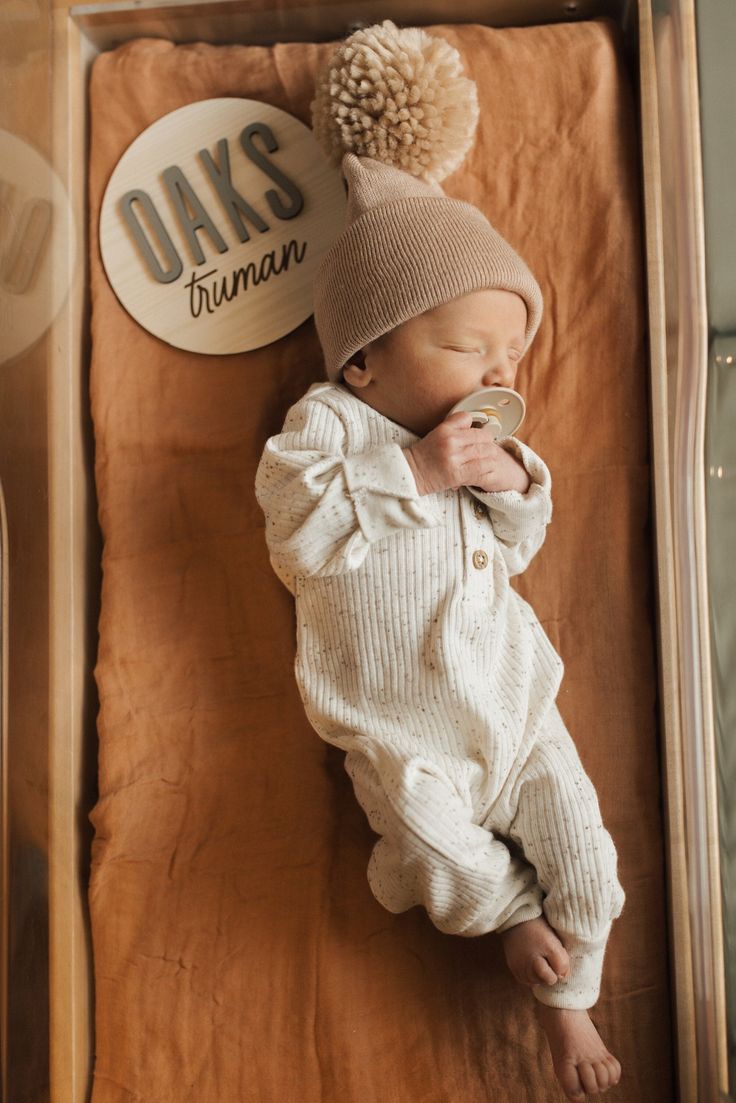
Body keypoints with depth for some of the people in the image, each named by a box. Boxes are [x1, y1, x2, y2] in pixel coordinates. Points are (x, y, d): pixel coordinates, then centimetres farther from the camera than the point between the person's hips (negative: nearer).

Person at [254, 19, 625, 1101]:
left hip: (512, 695, 5)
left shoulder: (478, 437, 7)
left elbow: (517, 550, 8)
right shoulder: (324, 422, -10)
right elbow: (299, 531, -25)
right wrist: (415, 472, -27)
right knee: (440, 853, -16)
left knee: (579, 845, 4)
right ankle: (515, 920, 20)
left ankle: (567, 999, 31)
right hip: (402, 728, -4)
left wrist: (513, 482, -12)